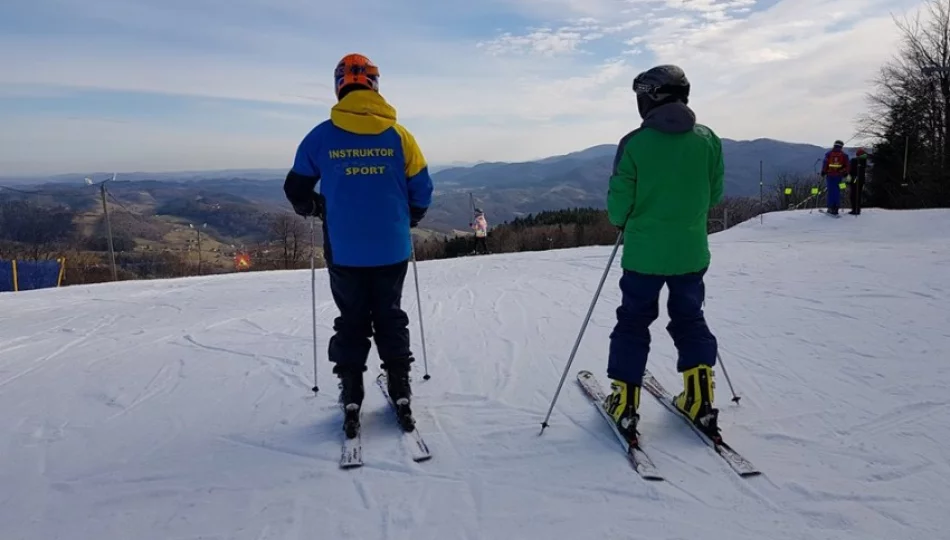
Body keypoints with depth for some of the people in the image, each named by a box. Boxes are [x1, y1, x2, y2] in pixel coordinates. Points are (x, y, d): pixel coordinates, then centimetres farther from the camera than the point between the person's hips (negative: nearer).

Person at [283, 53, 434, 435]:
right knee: (391, 318, 16)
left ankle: (351, 401, 16)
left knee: (351, 321, 14)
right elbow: (421, 191, 2)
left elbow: (296, 189, 6)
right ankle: (400, 395, 18)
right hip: (392, 250, 1)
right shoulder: (398, 134, -2)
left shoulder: (321, 136, -4)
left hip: (344, 251, 0)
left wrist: (318, 210, 26)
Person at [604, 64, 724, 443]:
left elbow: (618, 202, -9)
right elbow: (714, 195, 6)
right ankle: (700, 402, 20)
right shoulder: (708, 139, -1)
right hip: (691, 253, 3)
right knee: (690, 321, 19)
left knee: (633, 324, 10)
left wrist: (621, 222, 13)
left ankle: (624, 405, 15)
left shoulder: (634, 143, -12)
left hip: (644, 254, -3)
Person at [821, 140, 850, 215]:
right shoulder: (844, 155, 4)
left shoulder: (829, 153, 1)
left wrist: (823, 172, 5)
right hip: (839, 175, 1)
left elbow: (825, 163, -3)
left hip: (830, 175, -1)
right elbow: (847, 164, 3)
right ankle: (836, 207, 3)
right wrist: (845, 173, 13)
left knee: (831, 190, 2)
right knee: (837, 191, 6)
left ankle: (831, 207, -1)